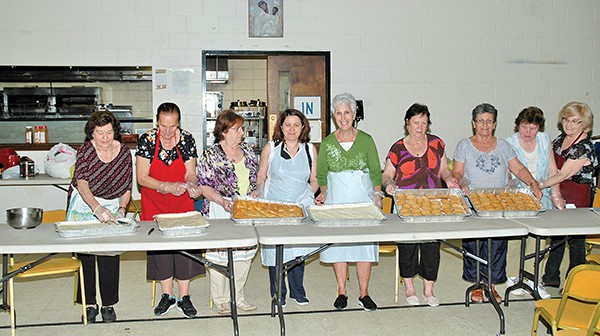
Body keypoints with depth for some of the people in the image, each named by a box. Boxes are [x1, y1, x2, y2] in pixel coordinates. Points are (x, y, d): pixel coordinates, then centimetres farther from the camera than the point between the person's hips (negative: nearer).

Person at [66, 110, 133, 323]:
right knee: (85, 255, 1)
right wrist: (97, 208, -42)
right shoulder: (85, 151, -13)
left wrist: (121, 209, -10)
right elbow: (82, 184, -27)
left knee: (110, 256, -3)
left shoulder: (124, 152, -4)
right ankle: (90, 304, 14)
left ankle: (108, 305, 10)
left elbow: (126, 187, 5)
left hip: (111, 208, 1)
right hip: (84, 206, -1)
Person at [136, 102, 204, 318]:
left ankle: (184, 297, 13)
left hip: (182, 204, 0)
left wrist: (190, 184, -29)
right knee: (158, 246, 5)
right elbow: (142, 178, -13)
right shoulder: (147, 140, -12)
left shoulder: (187, 139, -8)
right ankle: (167, 295, 21)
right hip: (155, 204, 0)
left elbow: (190, 173, -6)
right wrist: (167, 186, -26)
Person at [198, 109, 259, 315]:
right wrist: (221, 200, -22)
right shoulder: (211, 155, -7)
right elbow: (203, 186, -9)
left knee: (245, 253, 9)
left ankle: (237, 295, 25)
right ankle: (221, 299, 17)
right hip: (220, 213, -5)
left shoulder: (248, 151, 9)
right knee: (220, 254, 1)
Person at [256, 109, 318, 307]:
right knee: (274, 250, 0)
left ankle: (297, 292, 24)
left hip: (301, 208, 2)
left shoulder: (310, 149, 7)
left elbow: (313, 180, 14)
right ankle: (278, 294, 19)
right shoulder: (270, 148, 1)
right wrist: (262, 194, -7)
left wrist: (310, 194, -3)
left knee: (299, 249, 4)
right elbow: (260, 177, 8)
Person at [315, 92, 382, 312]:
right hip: (336, 199, 1)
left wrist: (377, 195, -4)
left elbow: (376, 172, 6)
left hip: (363, 197, 0)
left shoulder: (366, 140, 4)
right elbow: (321, 174, 10)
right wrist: (323, 193, -6)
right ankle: (342, 292, 14)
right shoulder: (327, 143, 5)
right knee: (338, 244, 1)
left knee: (365, 243, -1)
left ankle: (364, 294, 11)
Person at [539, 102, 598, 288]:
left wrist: (538, 185, -21)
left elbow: (563, 175, -22)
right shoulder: (560, 139, 5)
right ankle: (550, 278, 29)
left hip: (577, 200, -7)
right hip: (560, 195, 7)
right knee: (556, 236, 16)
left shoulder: (584, 148, -19)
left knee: (576, 240, 5)